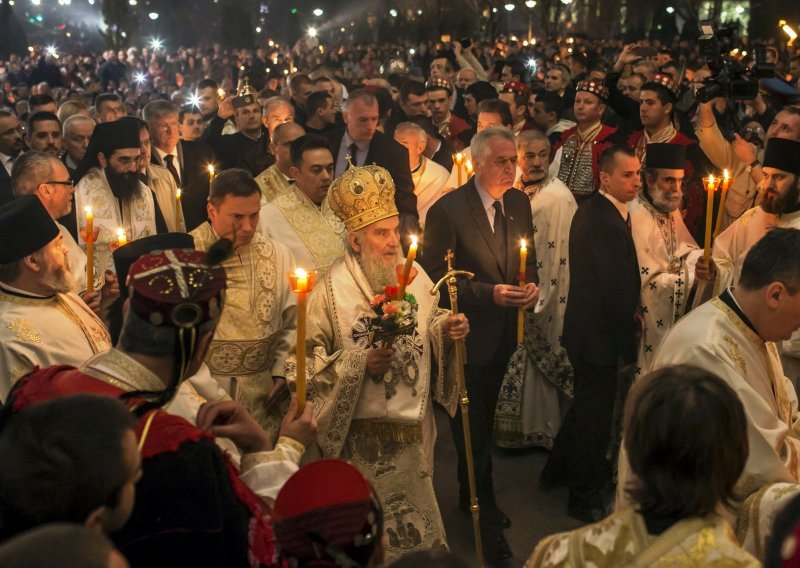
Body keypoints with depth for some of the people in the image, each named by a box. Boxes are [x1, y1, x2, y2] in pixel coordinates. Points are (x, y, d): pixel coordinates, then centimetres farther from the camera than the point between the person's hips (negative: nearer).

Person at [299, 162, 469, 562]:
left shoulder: (413, 275, -2)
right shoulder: (332, 290, -16)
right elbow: (307, 357, -13)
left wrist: (446, 328, -9)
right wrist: (361, 364, -24)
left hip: (414, 425, 5)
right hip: (364, 434, -4)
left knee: (416, 509, 21)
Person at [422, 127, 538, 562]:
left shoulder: (519, 203, 1)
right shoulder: (447, 210, -18)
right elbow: (436, 277, -16)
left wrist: (531, 285, -9)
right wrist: (489, 294, -24)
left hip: (503, 332, 6)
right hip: (466, 333, -6)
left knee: (481, 422, 22)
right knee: (473, 427, 6)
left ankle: (471, 496, 40)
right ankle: (486, 515, 20)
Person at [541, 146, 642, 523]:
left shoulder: (592, 210, 8)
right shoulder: (606, 222, -26)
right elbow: (617, 289, -25)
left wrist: (628, 311, 4)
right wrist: (627, 349, -19)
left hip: (586, 329, 10)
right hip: (601, 336, -10)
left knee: (587, 405, 26)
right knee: (598, 415, 5)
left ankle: (558, 471, 44)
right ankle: (586, 498, 21)